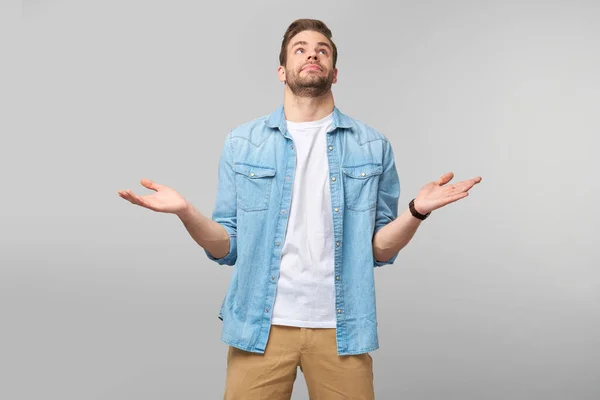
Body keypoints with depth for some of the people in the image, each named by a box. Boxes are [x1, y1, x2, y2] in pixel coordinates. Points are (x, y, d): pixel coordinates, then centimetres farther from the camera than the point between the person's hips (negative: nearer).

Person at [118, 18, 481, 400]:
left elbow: (379, 250, 3)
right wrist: (186, 211, -15)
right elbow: (228, 249, 2)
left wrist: (418, 211, -15)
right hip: (261, 325, 0)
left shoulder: (373, 146, 3)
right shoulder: (242, 143, 3)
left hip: (340, 328, 1)